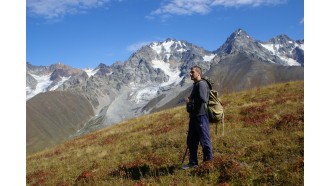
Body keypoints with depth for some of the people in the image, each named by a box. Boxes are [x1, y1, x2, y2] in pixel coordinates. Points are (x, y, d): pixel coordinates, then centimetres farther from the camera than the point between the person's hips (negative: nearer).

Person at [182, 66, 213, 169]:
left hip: (201, 116, -10)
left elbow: (203, 99, -24)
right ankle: (193, 162, 25)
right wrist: (190, 101, 9)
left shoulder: (201, 84, -12)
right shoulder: (196, 85, 18)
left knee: (205, 140, -1)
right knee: (191, 141, 14)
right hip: (194, 116, 10)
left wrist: (190, 101, -14)